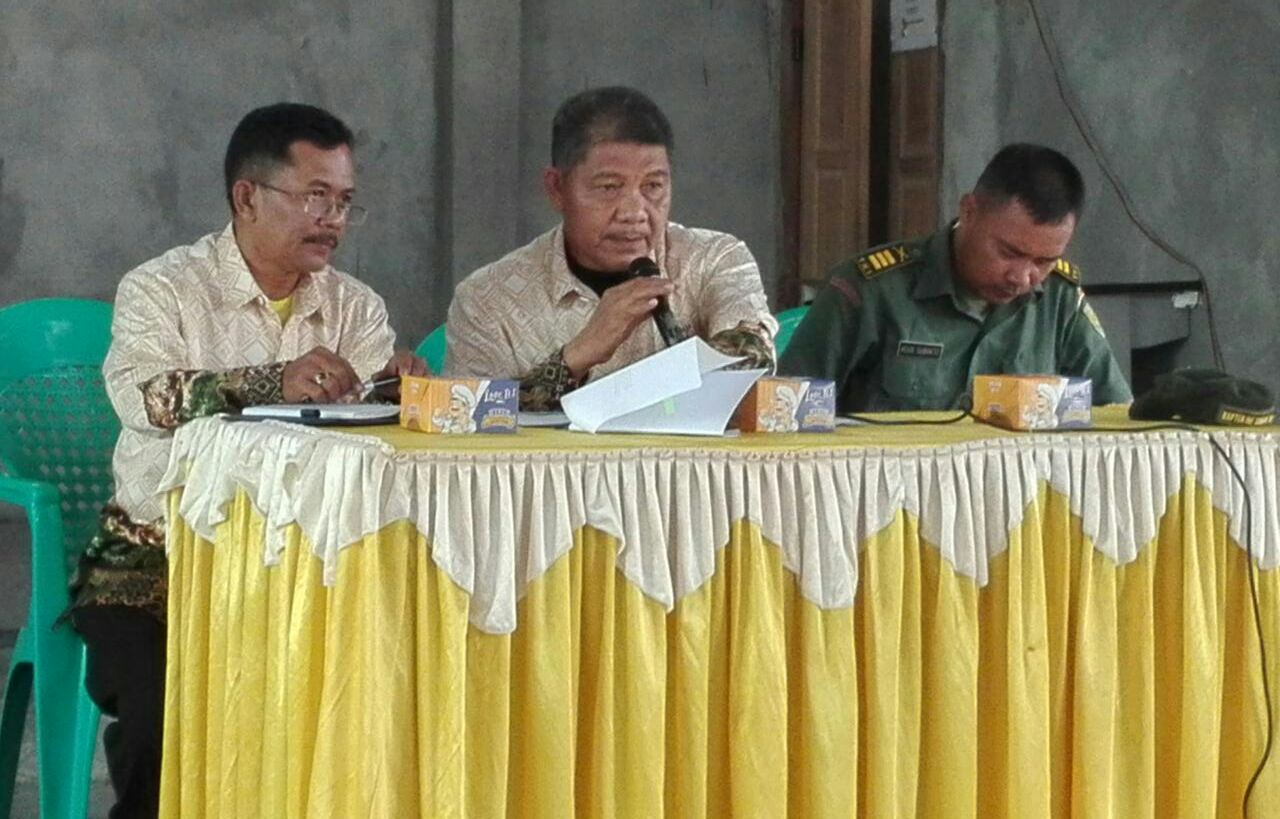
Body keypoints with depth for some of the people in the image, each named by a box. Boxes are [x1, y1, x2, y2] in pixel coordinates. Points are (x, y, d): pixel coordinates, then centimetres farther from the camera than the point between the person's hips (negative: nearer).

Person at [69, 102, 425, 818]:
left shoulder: (356, 308, 13)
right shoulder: (162, 290, -1)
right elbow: (143, 396, -21)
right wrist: (275, 382, -35)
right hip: (158, 561, -3)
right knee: (163, 711, -26)